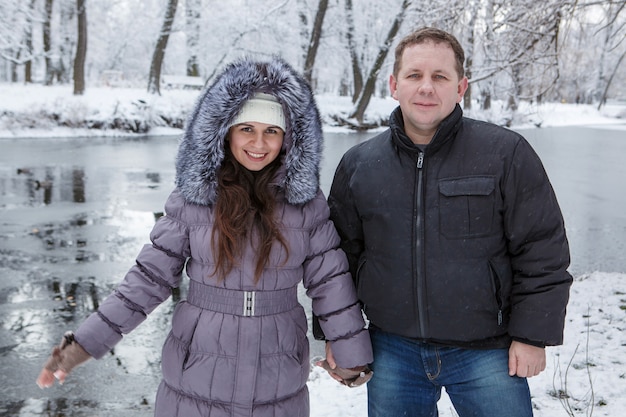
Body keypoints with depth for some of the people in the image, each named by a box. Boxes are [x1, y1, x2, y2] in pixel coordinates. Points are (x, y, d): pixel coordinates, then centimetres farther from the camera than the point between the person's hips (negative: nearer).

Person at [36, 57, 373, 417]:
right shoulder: (192, 198, -6)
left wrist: (352, 354, 4)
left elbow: (330, 282, -1)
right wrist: (87, 341, -9)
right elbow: (151, 276, -4)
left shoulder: (306, 201, -5)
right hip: (197, 382, 0)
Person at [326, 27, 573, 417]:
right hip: (393, 352, 3)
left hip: (486, 354, -2)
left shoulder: (506, 153, -6)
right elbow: (340, 254, 9)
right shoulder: (358, 164, 2)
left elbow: (542, 252, -4)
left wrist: (532, 336, -6)